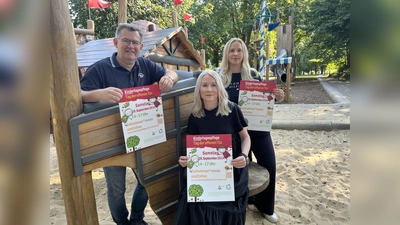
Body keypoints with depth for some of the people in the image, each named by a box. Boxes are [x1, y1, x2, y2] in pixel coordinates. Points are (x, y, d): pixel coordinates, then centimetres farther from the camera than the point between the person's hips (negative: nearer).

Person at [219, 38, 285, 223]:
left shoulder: (253, 74, 0)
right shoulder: (220, 77, -5)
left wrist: (277, 97, -14)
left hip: (259, 128, 2)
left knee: (269, 166, 3)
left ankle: (265, 206, 25)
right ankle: (248, 200, 37)